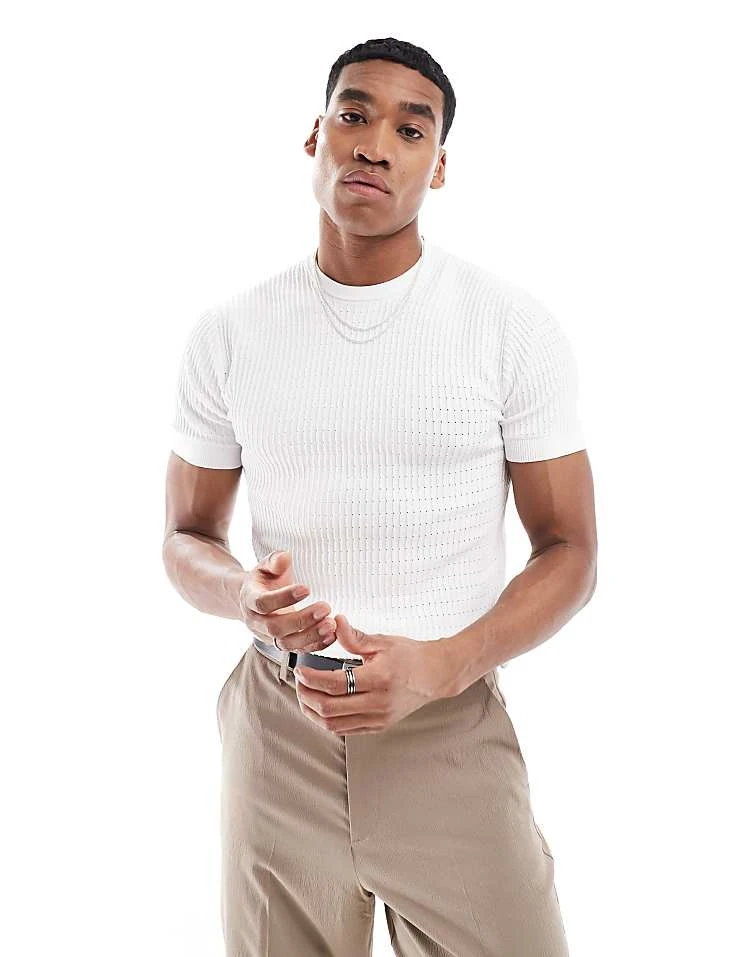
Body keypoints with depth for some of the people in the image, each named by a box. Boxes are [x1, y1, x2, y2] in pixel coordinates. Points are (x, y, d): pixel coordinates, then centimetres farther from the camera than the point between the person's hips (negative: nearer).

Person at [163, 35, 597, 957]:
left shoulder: (515, 326, -5)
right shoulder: (227, 333, 1)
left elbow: (568, 553, -3)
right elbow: (186, 540, 9)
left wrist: (437, 667, -19)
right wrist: (244, 594, -15)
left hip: (450, 732, -1)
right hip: (278, 729, 2)